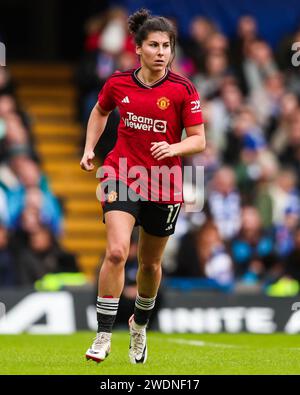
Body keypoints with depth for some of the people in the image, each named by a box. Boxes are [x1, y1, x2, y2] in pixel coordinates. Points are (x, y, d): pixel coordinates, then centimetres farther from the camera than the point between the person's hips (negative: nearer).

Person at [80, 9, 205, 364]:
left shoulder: (183, 89, -9)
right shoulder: (118, 84, -3)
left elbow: (198, 140, -6)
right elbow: (100, 112, 19)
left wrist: (173, 148, -25)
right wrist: (89, 148, 8)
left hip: (163, 185, 0)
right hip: (122, 176, 0)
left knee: (151, 264, 14)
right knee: (116, 251, -20)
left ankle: (140, 325, 42)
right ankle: (103, 336, -14)